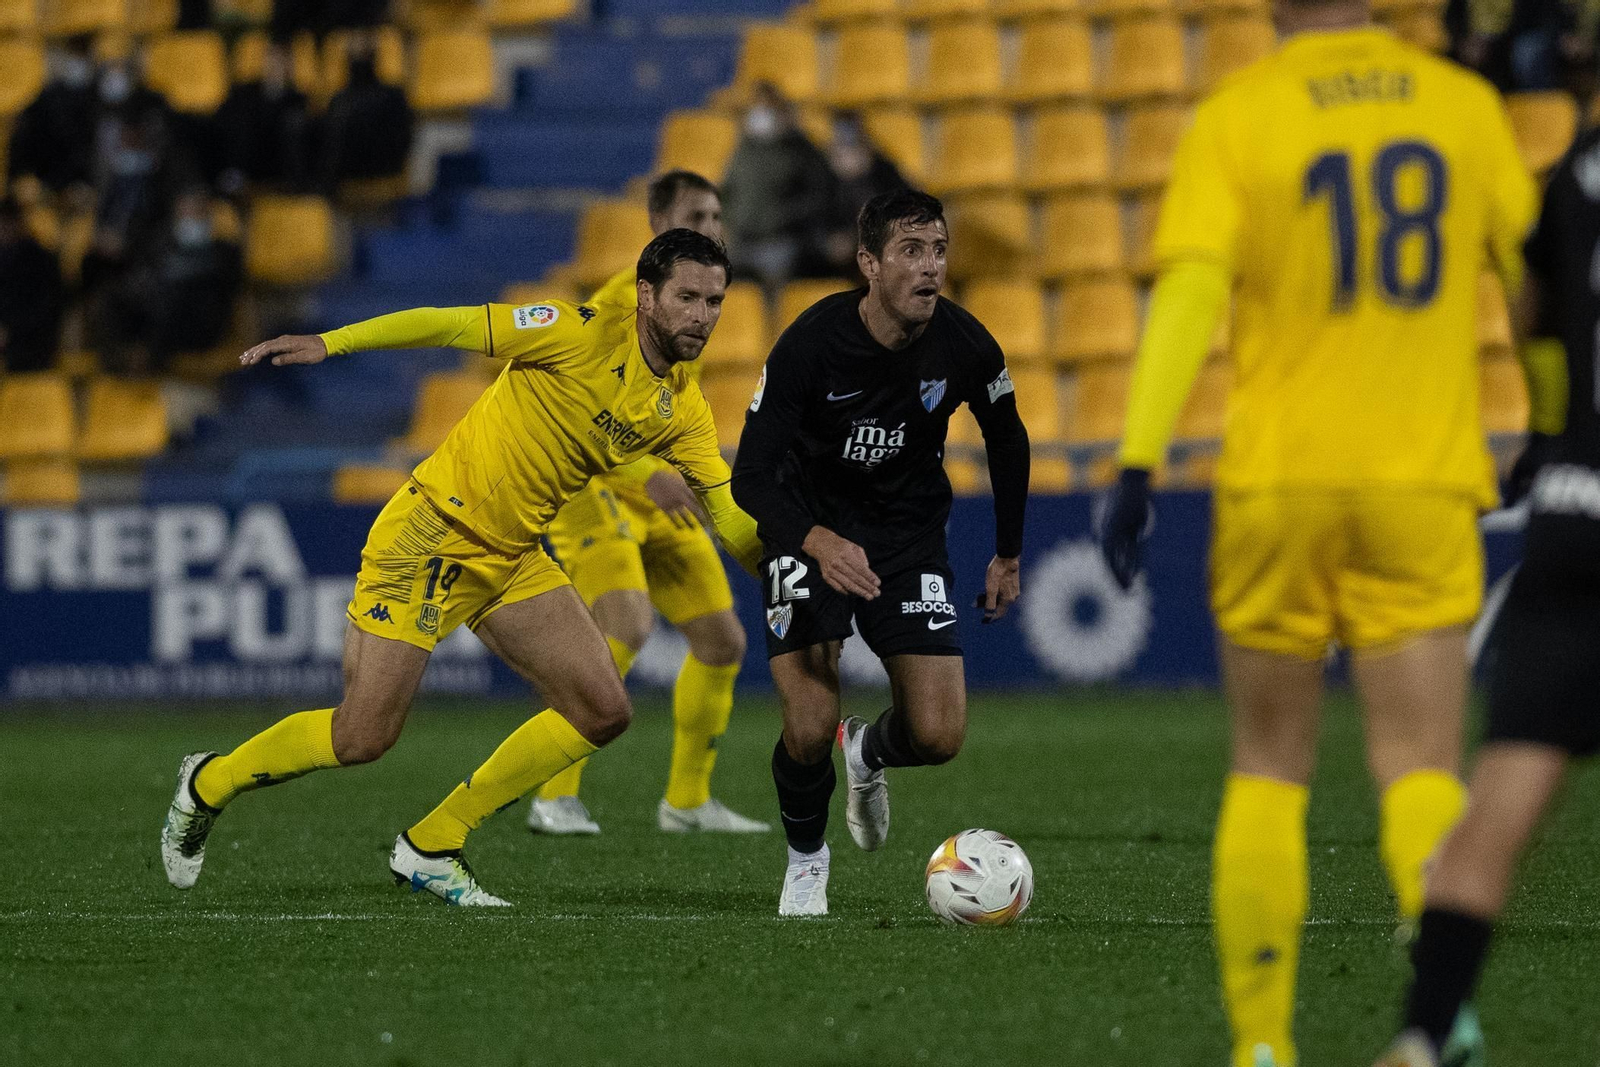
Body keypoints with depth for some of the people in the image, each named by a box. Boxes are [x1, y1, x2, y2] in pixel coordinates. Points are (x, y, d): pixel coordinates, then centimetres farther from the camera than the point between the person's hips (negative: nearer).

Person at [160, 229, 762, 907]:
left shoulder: (682, 409, 4)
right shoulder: (584, 335, -16)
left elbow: (732, 519, 7)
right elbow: (454, 326, -17)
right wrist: (328, 343, -25)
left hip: (513, 559, 7)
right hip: (432, 535, -7)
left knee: (603, 712, -5)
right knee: (362, 737, -11)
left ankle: (431, 849, 7)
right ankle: (210, 783, 18)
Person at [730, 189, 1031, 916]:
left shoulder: (965, 346, -15)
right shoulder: (811, 343, -24)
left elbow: (1007, 441, 7)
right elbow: (750, 476, -23)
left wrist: (1008, 555, 12)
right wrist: (820, 543, -40)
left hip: (909, 531, 3)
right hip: (809, 532, -3)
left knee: (939, 737, -9)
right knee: (809, 731, -18)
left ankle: (868, 753, 29)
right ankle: (806, 858, 15)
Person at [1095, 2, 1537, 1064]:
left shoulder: (1235, 118, -2)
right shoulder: (1467, 104, 5)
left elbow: (1189, 294, -13)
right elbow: (1538, 276, 12)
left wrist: (1139, 465, -15)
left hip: (1277, 482, 0)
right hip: (1424, 485, 0)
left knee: (1268, 770, 12)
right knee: (1420, 768, -2)